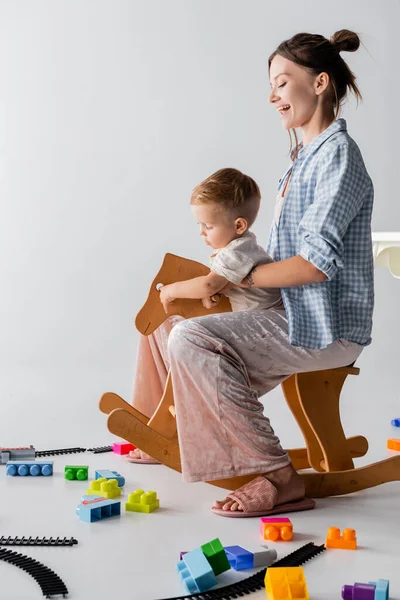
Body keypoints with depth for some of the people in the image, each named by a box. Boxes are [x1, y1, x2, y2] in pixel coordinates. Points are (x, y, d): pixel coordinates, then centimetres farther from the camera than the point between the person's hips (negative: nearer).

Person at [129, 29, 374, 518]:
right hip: (294, 315, 10)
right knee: (165, 326, 15)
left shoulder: (337, 155, -14)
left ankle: (279, 479, -24)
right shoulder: (306, 157, 18)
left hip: (325, 327, -10)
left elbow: (316, 263, -23)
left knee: (191, 340, -28)